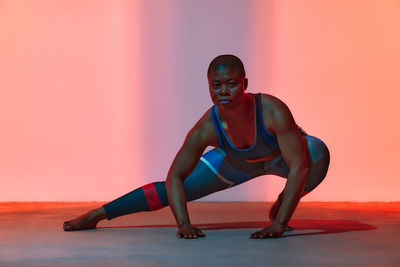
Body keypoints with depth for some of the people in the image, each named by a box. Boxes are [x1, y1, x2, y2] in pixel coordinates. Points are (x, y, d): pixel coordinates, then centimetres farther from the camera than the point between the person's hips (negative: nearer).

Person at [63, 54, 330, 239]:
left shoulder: (274, 111, -44)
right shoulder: (206, 129, -35)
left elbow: (298, 166, -45)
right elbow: (175, 176, -23)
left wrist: (279, 224, -50)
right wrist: (184, 223, -37)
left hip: (280, 156, -1)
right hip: (236, 162, 2)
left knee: (318, 152, -35)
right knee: (171, 191, -1)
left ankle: (280, 207, -5)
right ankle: (96, 214, 17)